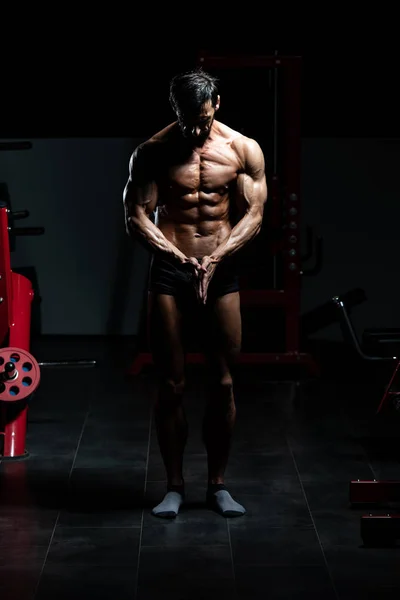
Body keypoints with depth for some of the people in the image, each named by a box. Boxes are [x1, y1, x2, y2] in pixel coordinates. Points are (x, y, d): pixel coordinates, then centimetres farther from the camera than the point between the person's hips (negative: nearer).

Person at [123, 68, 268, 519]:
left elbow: (253, 216, -2)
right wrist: (179, 256, -22)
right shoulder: (153, 152, -4)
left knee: (223, 384, 4)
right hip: (169, 271, -1)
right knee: (171, 385, 2)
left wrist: (216, 258, -18)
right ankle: (174, 486, 14)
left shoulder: (244, 150, -1)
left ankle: (218, 485, 17)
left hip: (222, 272, 1)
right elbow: (136, 217, -7)